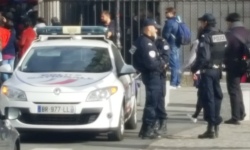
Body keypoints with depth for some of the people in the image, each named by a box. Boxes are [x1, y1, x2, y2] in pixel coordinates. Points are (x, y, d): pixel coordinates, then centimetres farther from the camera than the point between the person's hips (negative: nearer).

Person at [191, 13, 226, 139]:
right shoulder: (222, 36, 10)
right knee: (216, 97, 13)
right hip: (218, 70, 8)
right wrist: (219, 64, 16)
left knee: (208, 99, -4)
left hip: (207, 71, -8)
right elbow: (225, 54, 10)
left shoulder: (206, 37, -15)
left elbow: (203, 57, -21)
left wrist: (194, 69, -13)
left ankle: (211, 128, -6)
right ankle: (216, 127, 17)